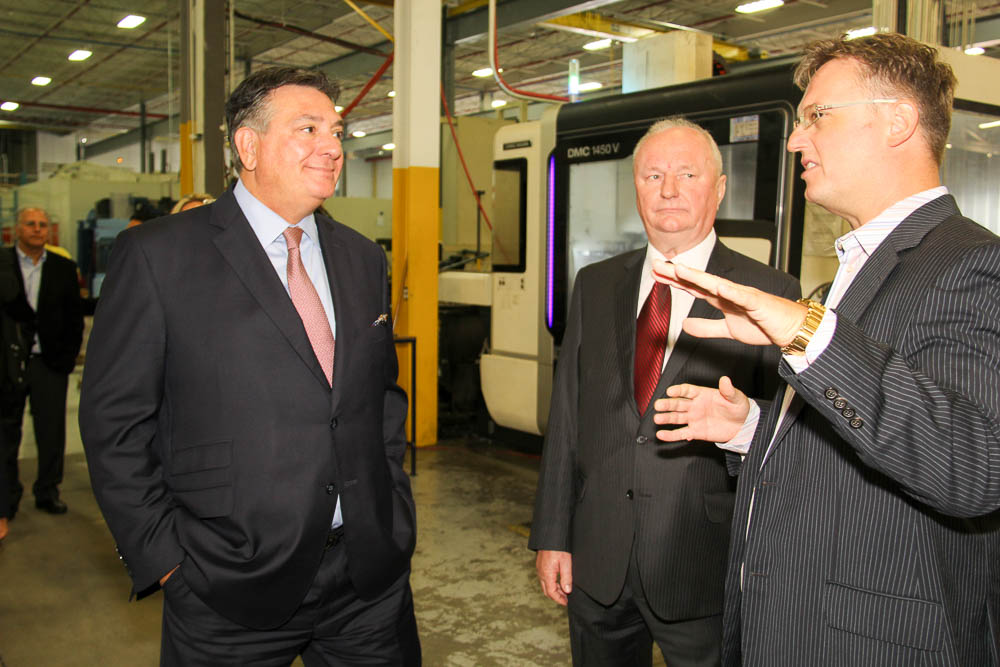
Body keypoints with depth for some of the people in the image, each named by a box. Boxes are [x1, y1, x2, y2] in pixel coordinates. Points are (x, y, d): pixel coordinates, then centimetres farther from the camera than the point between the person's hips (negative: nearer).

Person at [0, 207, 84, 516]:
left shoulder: (63, 268, 8)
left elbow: (75, 316, 9)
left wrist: (68, 355, 1)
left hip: (49, 363, 1)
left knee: (51, 432, 5)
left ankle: (48, 491, 18)